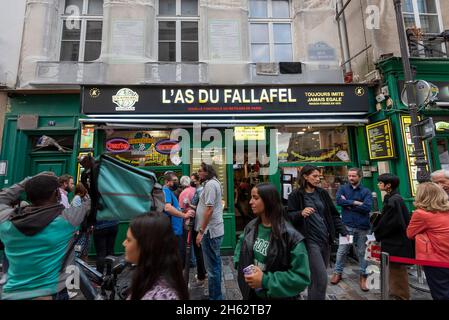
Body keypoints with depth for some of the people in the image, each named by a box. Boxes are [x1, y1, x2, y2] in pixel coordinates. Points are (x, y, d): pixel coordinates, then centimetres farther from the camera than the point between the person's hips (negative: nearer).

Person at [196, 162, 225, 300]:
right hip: (215, 229, 11)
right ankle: (217, 294, 36)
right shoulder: (214, 182, 14)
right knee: (215, 262, 21)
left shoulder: (210, 184, -18)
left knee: (212, 266, 2)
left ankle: (215, 297, 16)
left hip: (210, 231, -11)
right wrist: (195, 207, 16)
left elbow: (209, 209, -23)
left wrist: (201, 232, -20)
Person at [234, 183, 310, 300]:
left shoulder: (290, 235, -23)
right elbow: (240, 251, 10)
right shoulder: (251, 227, -7)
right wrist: (243, 270, -8)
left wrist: (266, 281, -25)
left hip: (277, 296, -4)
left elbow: (302, 277, -22)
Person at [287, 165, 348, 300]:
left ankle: (312, 297, 37)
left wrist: (343, 232, 2)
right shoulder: (295, 195, -7)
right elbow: (289, 217, -9)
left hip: (326, 239, 5)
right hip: (310, 240, -5)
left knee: (316, 276, 16)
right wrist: (301, 213, -27)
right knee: (321, 278, -7)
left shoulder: (322, 193, 8)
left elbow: (334, 214, 12)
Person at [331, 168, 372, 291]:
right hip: (347, 225, 0)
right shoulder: (343, 188, 3)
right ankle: (338, 273, 25)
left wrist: (348, 204, -11)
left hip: (362, 227, 0)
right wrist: (356, 203, -15)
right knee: (341, 251, 9)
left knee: (362, 252, 12)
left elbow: (367, 207, -14)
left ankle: (363, 276, 28)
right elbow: (338, 200, -15)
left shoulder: (366, 191, 1)